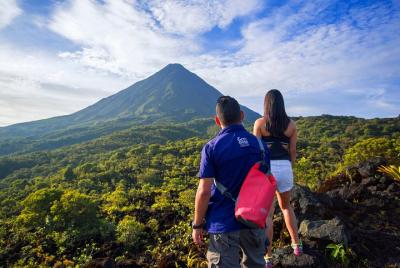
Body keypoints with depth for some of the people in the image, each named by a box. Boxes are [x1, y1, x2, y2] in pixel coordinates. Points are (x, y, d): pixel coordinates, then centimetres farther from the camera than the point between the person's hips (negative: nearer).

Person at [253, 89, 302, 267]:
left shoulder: (260, 123, -5)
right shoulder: (291, 124, 4)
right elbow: (293, 151, 6)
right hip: (284, 168, 3)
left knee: (267, 213, 5)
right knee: (286, 206, 28)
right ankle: (296, 244, 37)